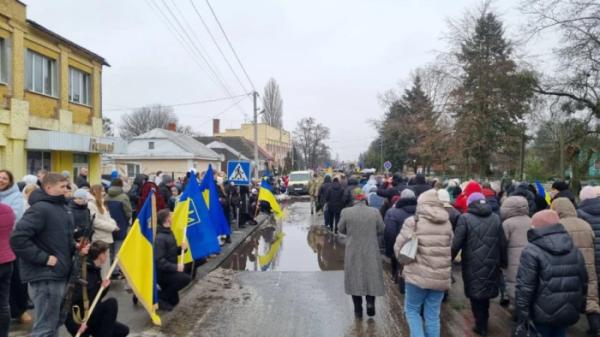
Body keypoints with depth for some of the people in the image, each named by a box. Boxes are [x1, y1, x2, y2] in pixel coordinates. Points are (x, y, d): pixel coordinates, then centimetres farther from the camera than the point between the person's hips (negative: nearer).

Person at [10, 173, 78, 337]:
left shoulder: (60, 207, 13)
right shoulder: (40, 208, -17)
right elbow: (17, 239, -26)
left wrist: (75, 247, 4)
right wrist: (44, 258, -22)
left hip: (58, 274, 9)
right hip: (45, 276, -9)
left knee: (54, 323, 20)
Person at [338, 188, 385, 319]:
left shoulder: (346, 212, -12)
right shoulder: (375, 212, -10)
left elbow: (341, 229, 1)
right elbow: (381, 230, 1)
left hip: (353, 253, 0)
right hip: (371, 252, 0)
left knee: (355, 278, 12)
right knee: (371, 277, 18)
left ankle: (358, 310, 18)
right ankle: (370, 301, 3)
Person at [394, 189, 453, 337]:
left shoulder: (413, 221, -8)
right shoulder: (447, 223, 5)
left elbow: (398, 247, -6)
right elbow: (450, 248, 10)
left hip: (418, 274, -4)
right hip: (441, 276, 4)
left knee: (412, 309, 15)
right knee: (433, 315, 13)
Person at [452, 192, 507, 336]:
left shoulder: (465, 218, -10)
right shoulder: (495, 218, 4)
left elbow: (456, 243, -13)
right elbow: (503, 243, 6)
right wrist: (503, 262, 18)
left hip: (473, 265, -4)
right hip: (491, 264, 5)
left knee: (475, 293, 9)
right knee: (485, 291, 21)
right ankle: (483, 322, 34)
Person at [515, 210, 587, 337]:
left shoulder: (531, 251, -17)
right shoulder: (574, 250, 5)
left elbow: (524, 287, -19)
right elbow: (583, 282, 13)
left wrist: (522, 317, -12)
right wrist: (579, 307, 23)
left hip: (543, 314, -6)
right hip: (569, 313, 6)